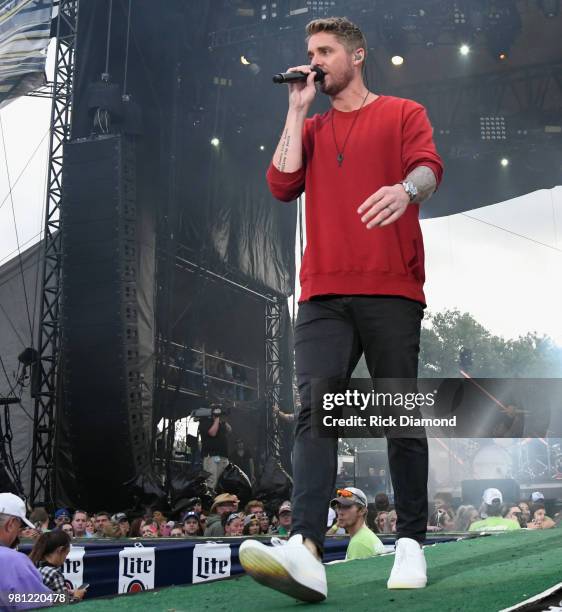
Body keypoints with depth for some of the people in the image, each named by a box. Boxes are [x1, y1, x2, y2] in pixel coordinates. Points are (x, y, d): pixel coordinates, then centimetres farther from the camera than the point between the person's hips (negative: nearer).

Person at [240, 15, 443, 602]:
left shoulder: (403, 114, 12)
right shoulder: (309, 129, 23)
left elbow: (428, 168, -6)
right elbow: (282, 185, 7)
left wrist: (406, 188, -30)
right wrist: (297, 109, 10)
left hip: (391, 289, -2)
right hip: (323, 294, 3)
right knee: (315, 409, -14)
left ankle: (411, 543, 13)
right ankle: (305, 551, -24)